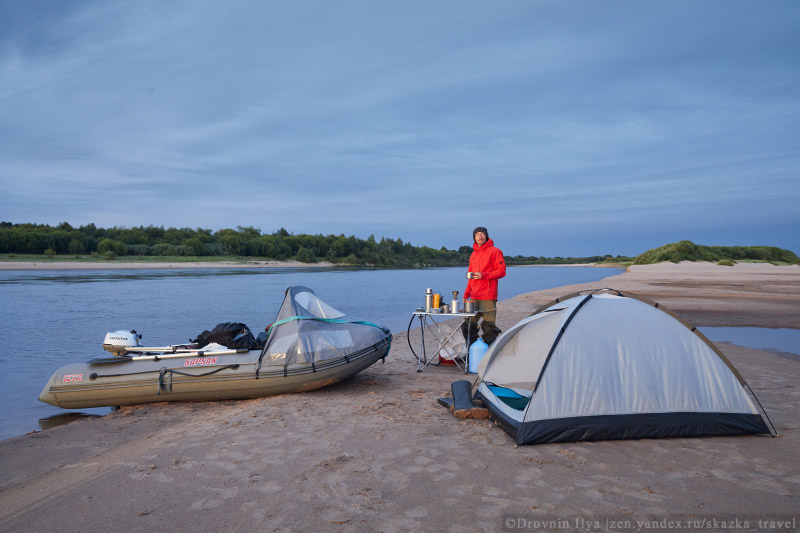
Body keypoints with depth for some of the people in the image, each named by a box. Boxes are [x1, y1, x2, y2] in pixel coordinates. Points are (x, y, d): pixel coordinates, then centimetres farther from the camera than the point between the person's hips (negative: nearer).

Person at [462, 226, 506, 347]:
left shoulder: (494, 251, -1)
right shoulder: (473, 254, 19)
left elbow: (501, 271, -7)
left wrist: (484, 275, -19)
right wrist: (467, 293, 17)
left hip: (488, 296, -6)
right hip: (474, 297, 7)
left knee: (488, 326, -5)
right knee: (468, 325, 5)